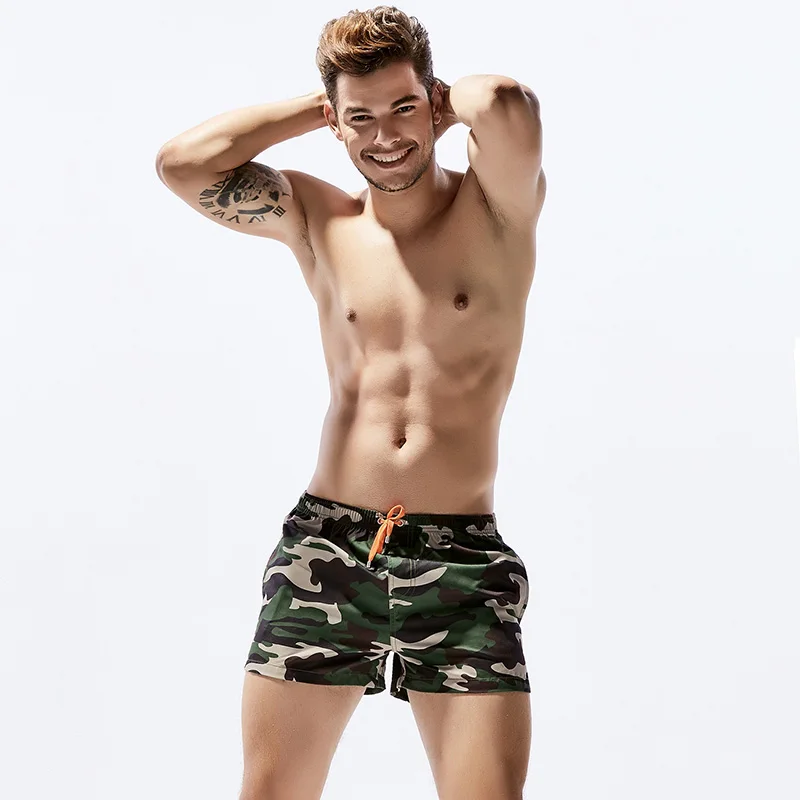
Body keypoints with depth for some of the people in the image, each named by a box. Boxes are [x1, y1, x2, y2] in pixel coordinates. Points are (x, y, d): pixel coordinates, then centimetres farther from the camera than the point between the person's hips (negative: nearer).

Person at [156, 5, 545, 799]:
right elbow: (182, 163, -2)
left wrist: (443, 101, 2)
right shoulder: (318, 220, 9)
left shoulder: (496, 210, 1)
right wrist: (320, 102, 4)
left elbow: (504, 105, -21)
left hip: (463, 556, -2)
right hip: (327, 544, 2)